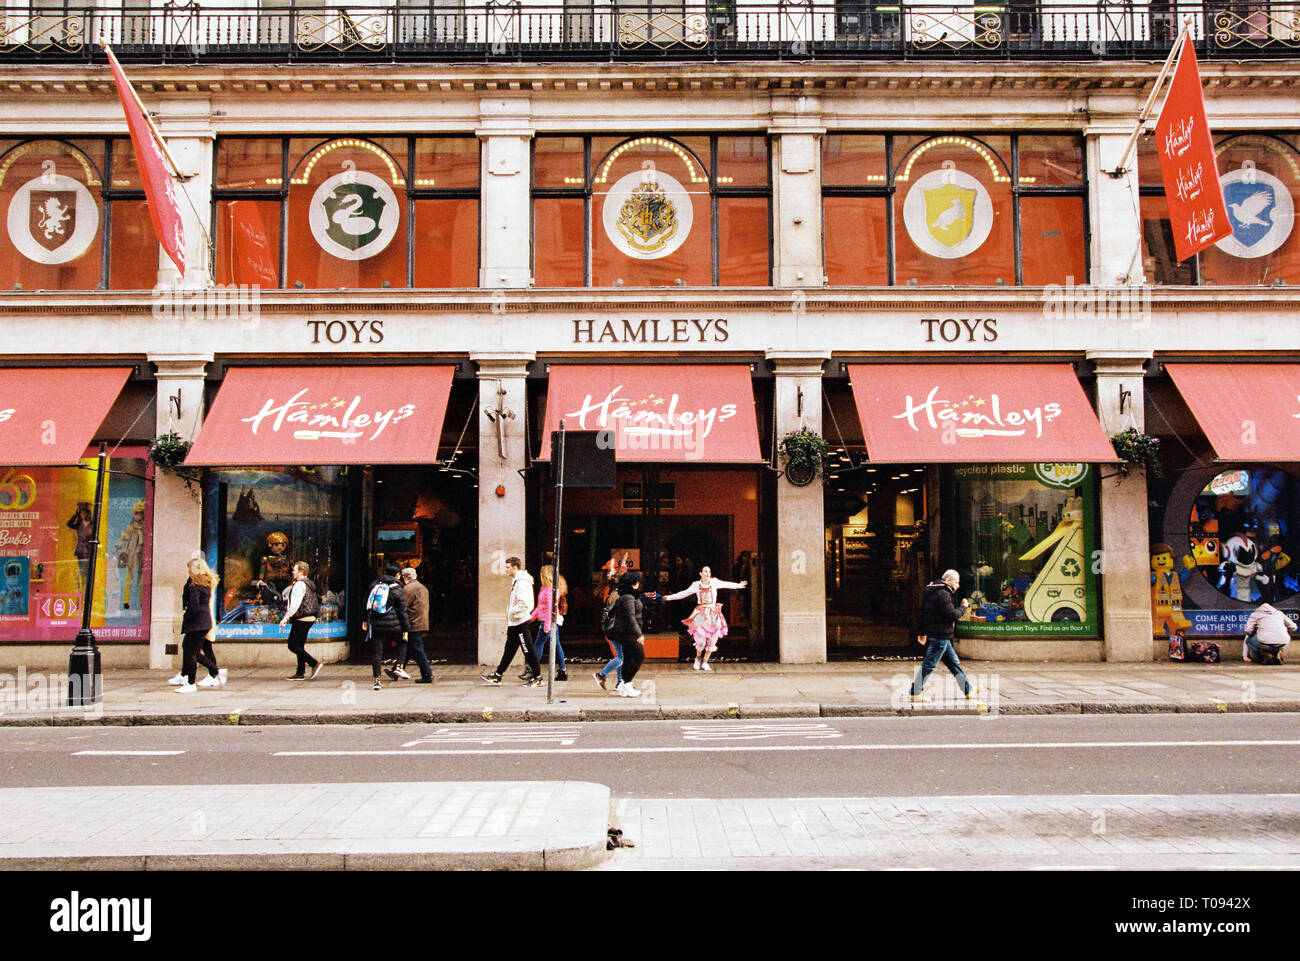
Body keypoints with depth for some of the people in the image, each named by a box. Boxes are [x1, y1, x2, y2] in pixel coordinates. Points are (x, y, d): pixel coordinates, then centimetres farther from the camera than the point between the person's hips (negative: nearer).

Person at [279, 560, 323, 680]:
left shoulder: (299, 585, -14)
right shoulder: (310, 584, 17)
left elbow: (295, 604, -21)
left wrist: (285, 618, -21)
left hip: (301, 620, -10)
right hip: (309, 619, 10)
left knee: (293, 645, -8)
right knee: (300, 646, 13)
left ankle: (315, 664, -15)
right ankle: (300, 673, 14)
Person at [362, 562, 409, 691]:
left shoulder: (374, 584, 9)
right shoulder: (398, 590, -4)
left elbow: (366, 603, 16)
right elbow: (402, 612, -3)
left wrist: (365, 620, 27)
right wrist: (406, 630, 2)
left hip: (375, 625, 3)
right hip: (392, 626, -3)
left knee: (376, 653, 7)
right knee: (403, 642, 21)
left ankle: (377, 680, 6)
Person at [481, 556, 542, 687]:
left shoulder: (522, 582, -17)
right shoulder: (516, 581, 15)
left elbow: (524, 603, -25)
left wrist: (512, 612, -14)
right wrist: (510, 619, 17)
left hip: (520, 622, -10)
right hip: (514, 623, 10)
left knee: (528, 650, -4)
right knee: (509, 650, 14)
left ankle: (537, 678, 2)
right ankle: (497, 676, 19)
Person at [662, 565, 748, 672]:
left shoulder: (714, 582, 2)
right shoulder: (696, 585, 2)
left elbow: (726, 584, 18)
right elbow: (684, 593, 13)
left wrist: (738, 585, 29)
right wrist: (669, 597, 14)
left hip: (713, 614, 1)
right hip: (701, 614, -1)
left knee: (712, 640, 0)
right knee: (701, 638, -10)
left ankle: (705, 662, 16)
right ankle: (698, 658, 17)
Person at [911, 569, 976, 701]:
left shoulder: (934, 592, 17)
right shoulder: (943, 594, -16)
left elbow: (923, 614, 21)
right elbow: (952, 616, -22)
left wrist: (923, 633, 25)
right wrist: (963, 607, -6)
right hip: (940, 636, -11)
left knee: (954, 663, 16)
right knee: (929, 664, -6)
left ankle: (968, 690, 24)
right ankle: (916, 692, -1)